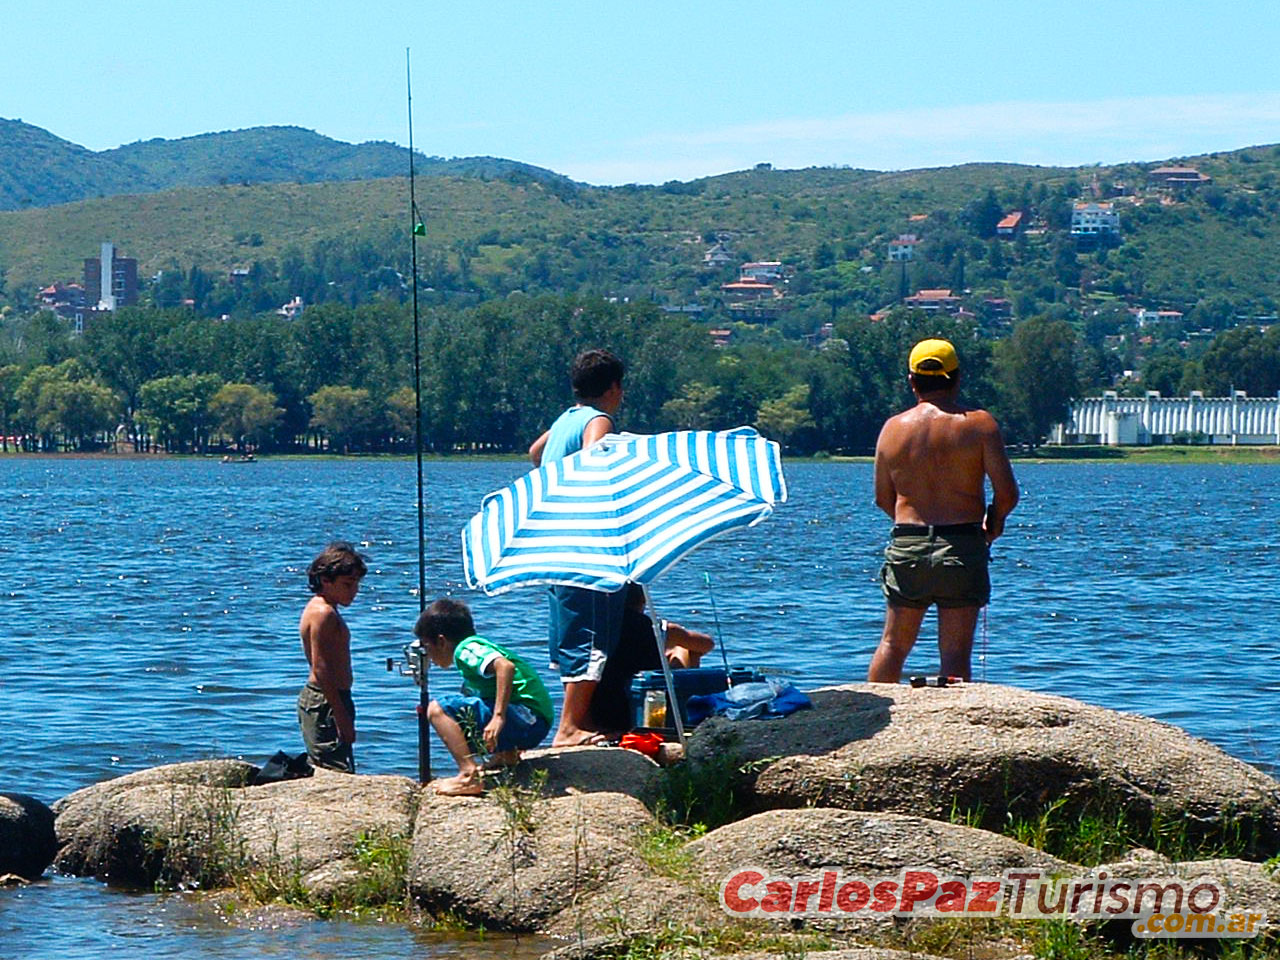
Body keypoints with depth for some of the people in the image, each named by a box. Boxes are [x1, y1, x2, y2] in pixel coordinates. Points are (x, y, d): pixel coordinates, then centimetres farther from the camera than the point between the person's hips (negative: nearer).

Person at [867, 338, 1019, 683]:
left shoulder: (893, 428, 4)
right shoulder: (979, 424, -5)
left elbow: (883, 499, 11)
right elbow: (1007, 492, -9)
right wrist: (994, 520, 11)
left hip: (906, 544, 3)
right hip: (962, 548, -3)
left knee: (893, 643, 15)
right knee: (955, 651, -1)